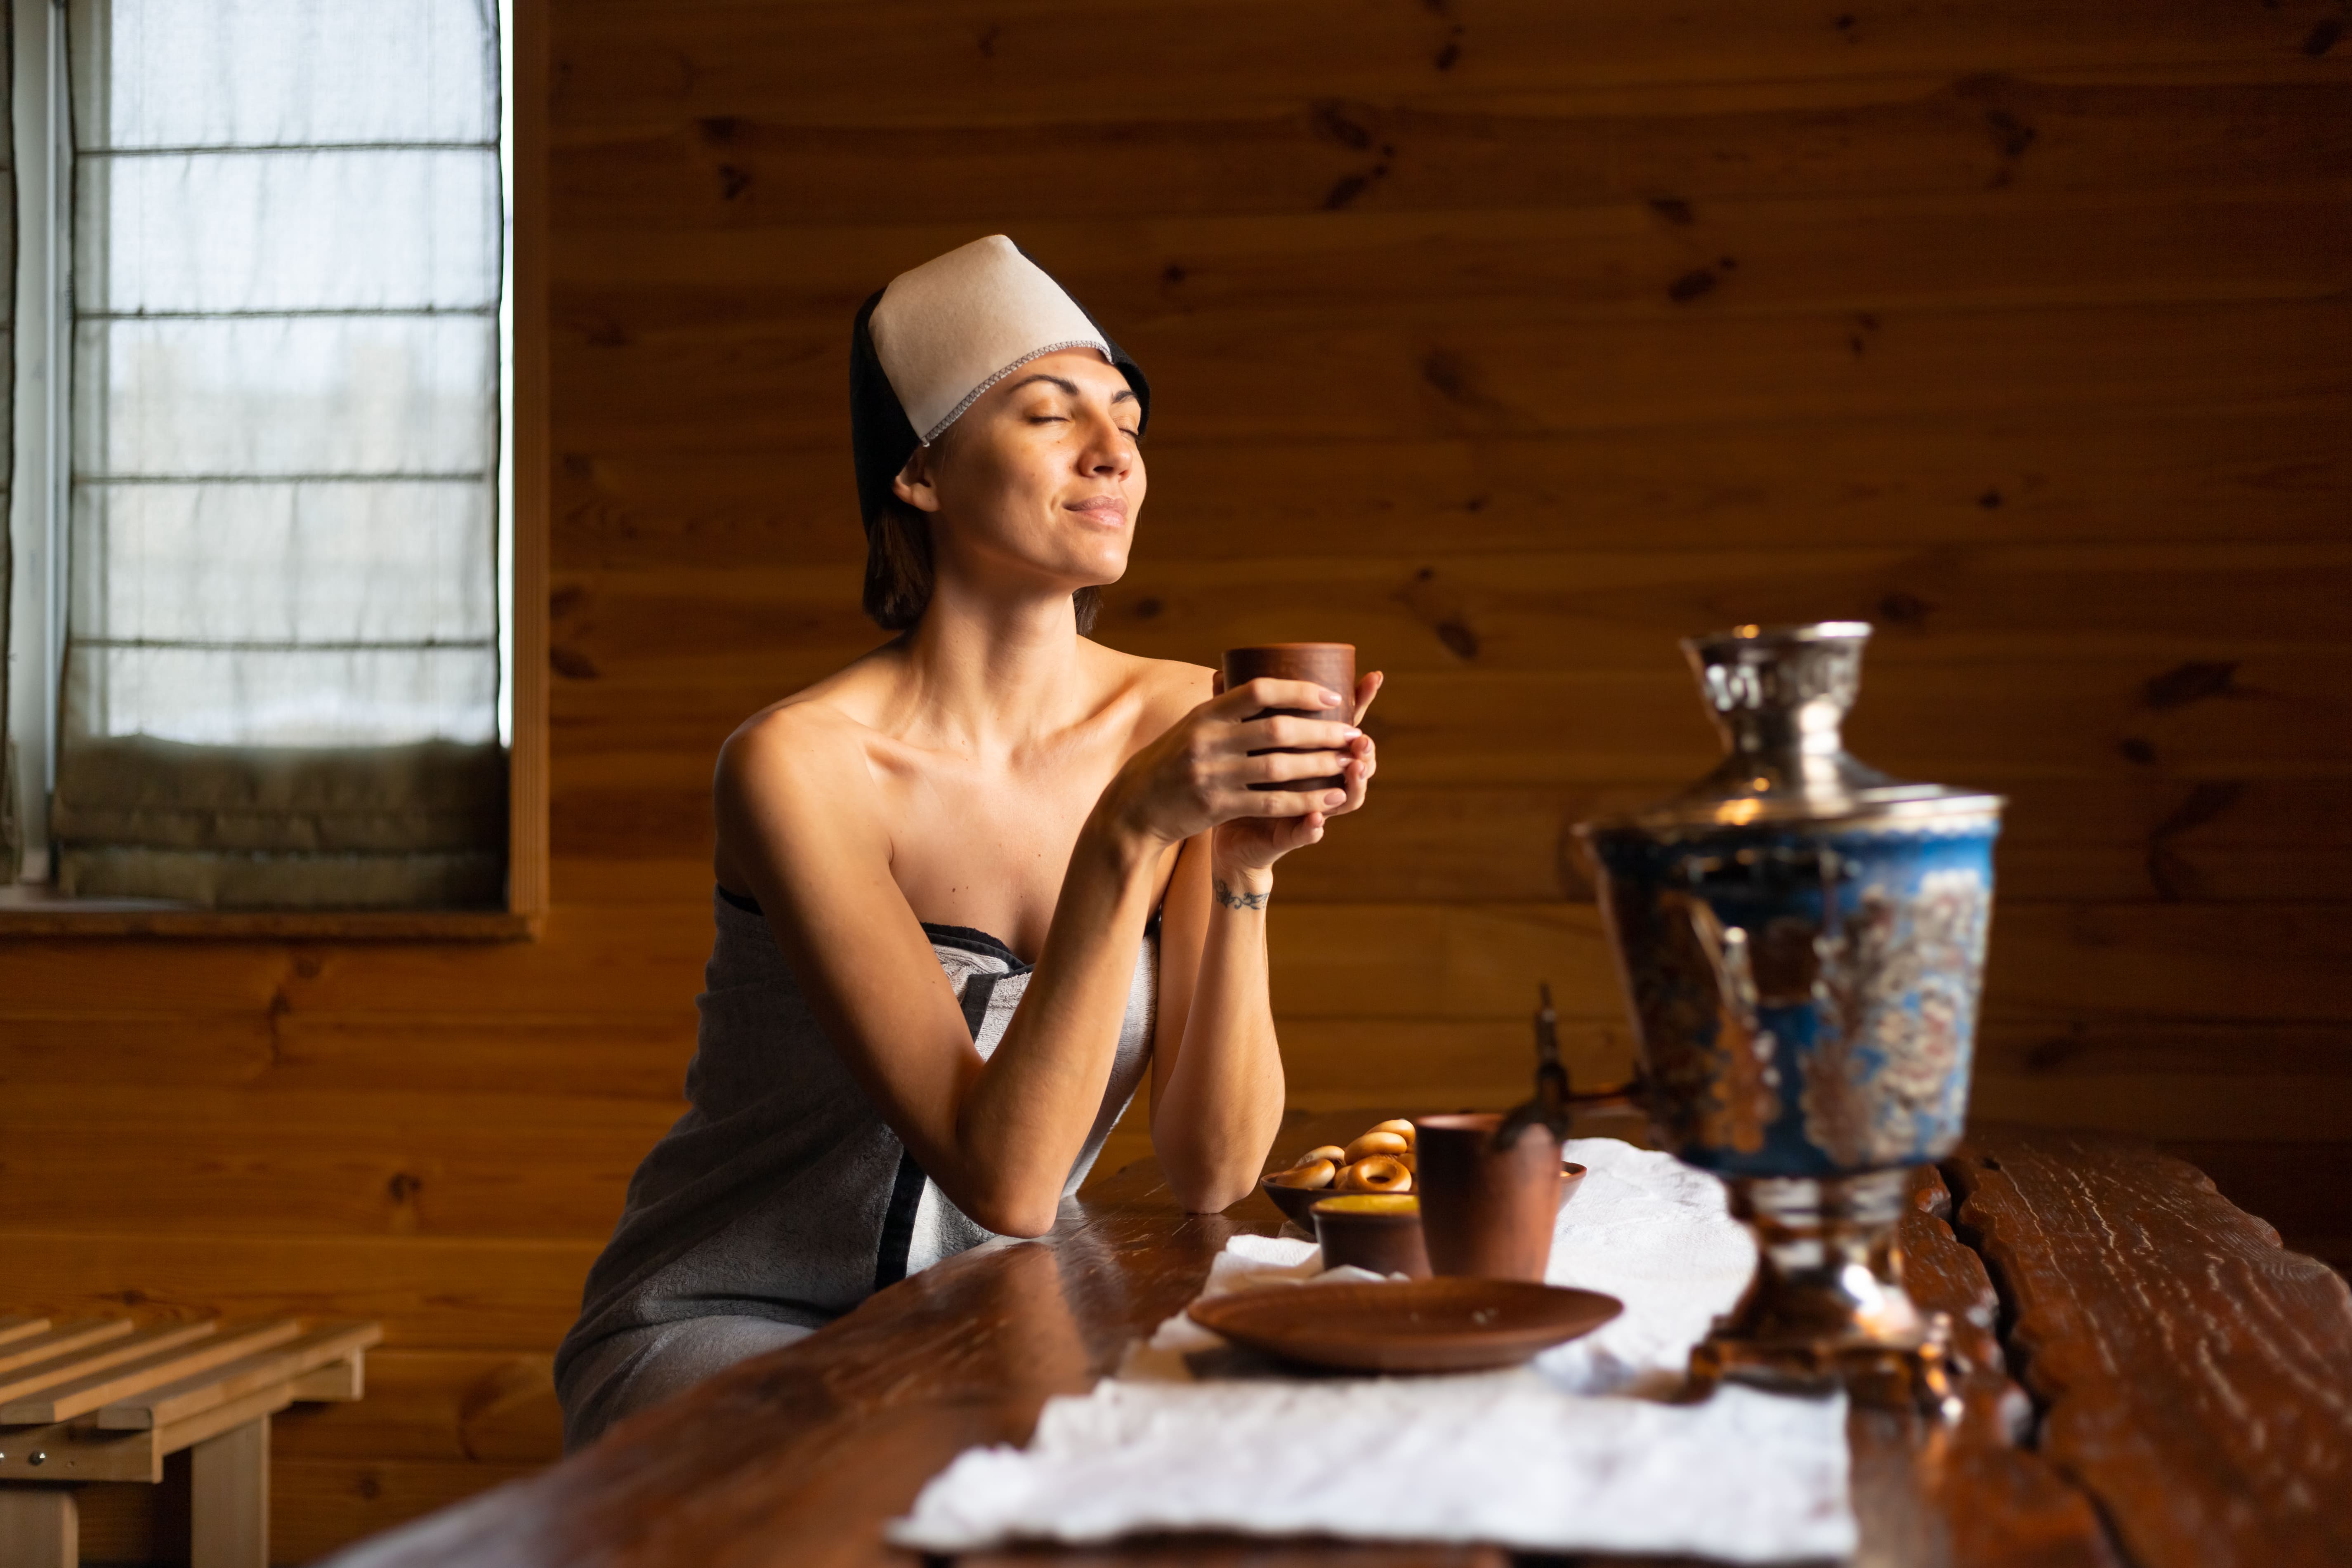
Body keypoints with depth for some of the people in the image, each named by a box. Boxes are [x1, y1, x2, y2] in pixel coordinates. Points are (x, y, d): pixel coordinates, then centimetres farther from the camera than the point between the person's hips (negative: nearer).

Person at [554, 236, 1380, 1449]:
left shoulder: (1181, 724, -6)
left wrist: (1242, 870, -23)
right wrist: (1129, 832, -35)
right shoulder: (801, 765, -21)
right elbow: (1006, 1180, -27)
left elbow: (1212, 1171, -10)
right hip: (721, 1344, -6)